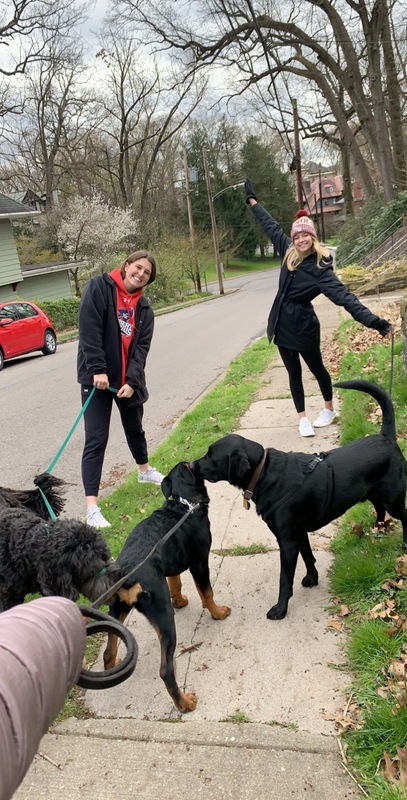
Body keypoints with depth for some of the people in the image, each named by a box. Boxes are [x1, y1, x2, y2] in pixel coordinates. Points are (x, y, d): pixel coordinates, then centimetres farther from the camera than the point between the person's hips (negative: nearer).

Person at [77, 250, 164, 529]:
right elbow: (89, 329, -16)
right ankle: (92, 506, -6)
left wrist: (132, 381, -17)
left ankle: (145, 470, 50)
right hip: (97, 377, -5)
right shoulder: (99, 287, -7)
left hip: (129, 379, 5)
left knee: (135, 428, 24)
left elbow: (142, 347, -3)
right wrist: (97, 369, -24)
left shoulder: (144, 307, 6)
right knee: (96, 440, -8)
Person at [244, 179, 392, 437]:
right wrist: (252, 200, 21)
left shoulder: (320, 268, -20)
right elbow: (271, 227, 11)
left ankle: (330, 409, 36)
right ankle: (303, 418, 22)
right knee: (294, 373, 12)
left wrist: (372, 320, -40)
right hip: (282, 324, 6)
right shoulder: (289, 253, -3)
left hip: (304, 326, -6)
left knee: (317, 368, 14)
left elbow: (343, 296, -29)